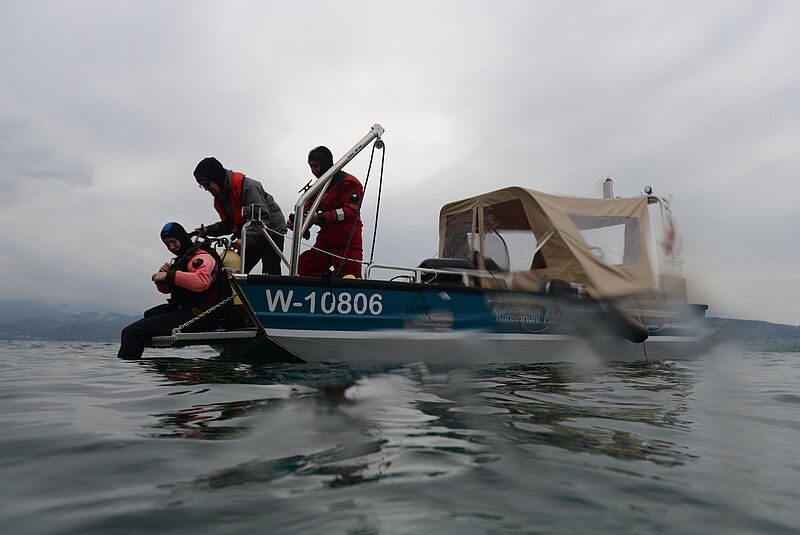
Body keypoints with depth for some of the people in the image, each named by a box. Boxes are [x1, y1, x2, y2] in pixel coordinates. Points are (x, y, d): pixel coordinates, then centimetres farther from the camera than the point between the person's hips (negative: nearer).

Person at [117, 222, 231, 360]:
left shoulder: (202, 256, -7)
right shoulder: (183, 259, 24)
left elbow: (202, 281, -30)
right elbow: (165, 289, 29)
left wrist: (170, 275, -24)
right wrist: (161, 277, 6)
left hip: (196, 316, -10)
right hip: (182, 311, 10)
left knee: (134, 332, -18)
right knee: (128, 332, 7)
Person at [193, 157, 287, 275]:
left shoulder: (247, 185, -23)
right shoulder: (219, 196, 4)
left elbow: (262, 218, -29)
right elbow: (229, 224, 13)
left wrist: (246, 239, -40)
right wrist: (208, 230, -3)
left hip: (272, 231, -8)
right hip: (251, 237, 8)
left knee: (270, 274, -13)